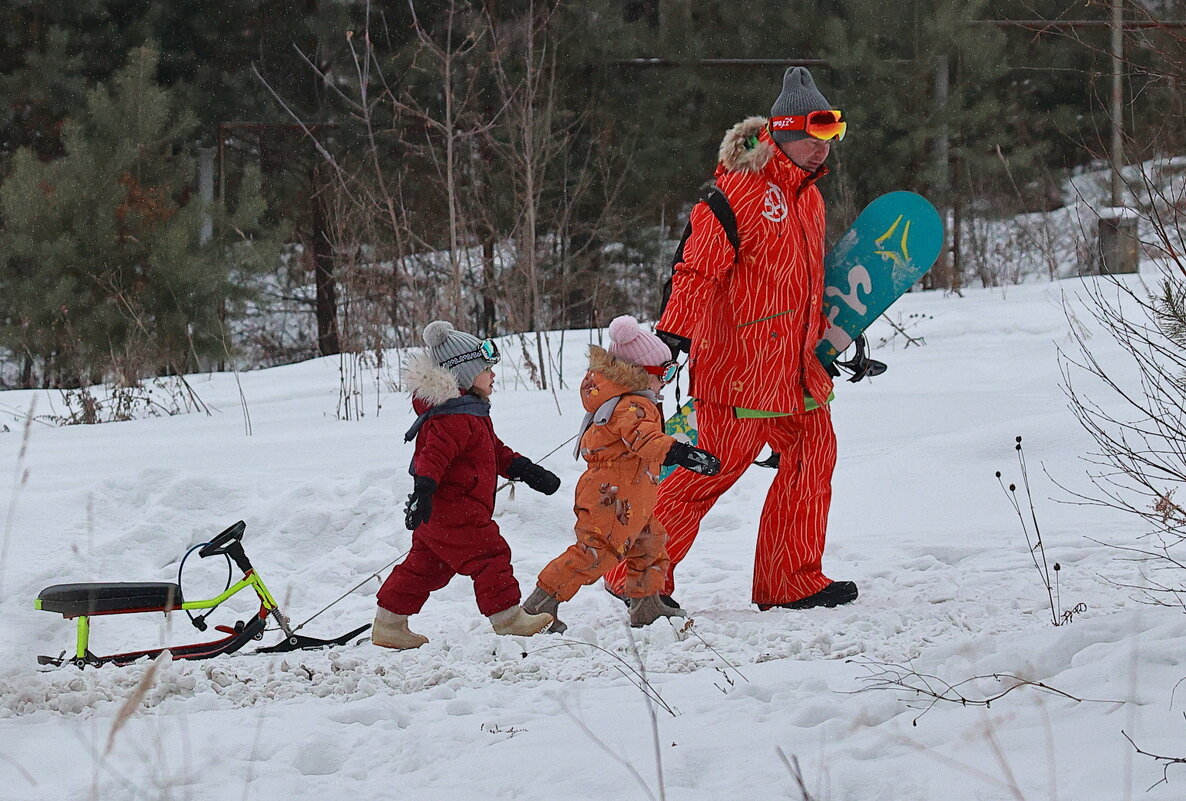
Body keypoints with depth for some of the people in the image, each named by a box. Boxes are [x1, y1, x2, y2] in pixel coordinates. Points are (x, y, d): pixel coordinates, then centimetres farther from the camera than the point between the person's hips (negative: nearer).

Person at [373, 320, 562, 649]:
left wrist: (527, 471, 26)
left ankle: (389, 625, 16)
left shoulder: (471, 413, 20)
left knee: (424, 566, 13)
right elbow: (434, 454, -30)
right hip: (455, 510, -11)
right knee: (489, 556, -8)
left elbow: (495, 452, 30)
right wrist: (423, 490, -41)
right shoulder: (455, 418, -18)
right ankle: (508, 620, -4)